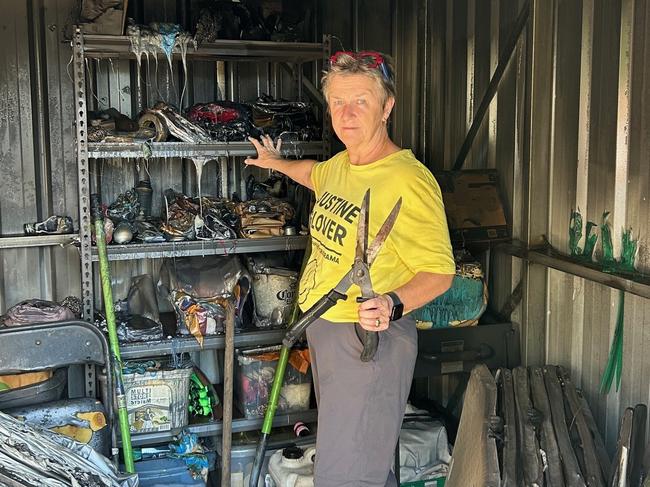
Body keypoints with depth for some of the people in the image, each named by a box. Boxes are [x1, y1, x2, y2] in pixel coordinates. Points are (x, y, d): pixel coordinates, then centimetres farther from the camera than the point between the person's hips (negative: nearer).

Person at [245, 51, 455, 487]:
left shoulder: (408, 180, -20)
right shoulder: (341, 164, 9)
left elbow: (439, 270, -19)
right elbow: (315, 174, 34)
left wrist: (393, 303, -36)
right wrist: (277, 163, 50)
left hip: (370, 338, -9)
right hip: (323, 331, 9)